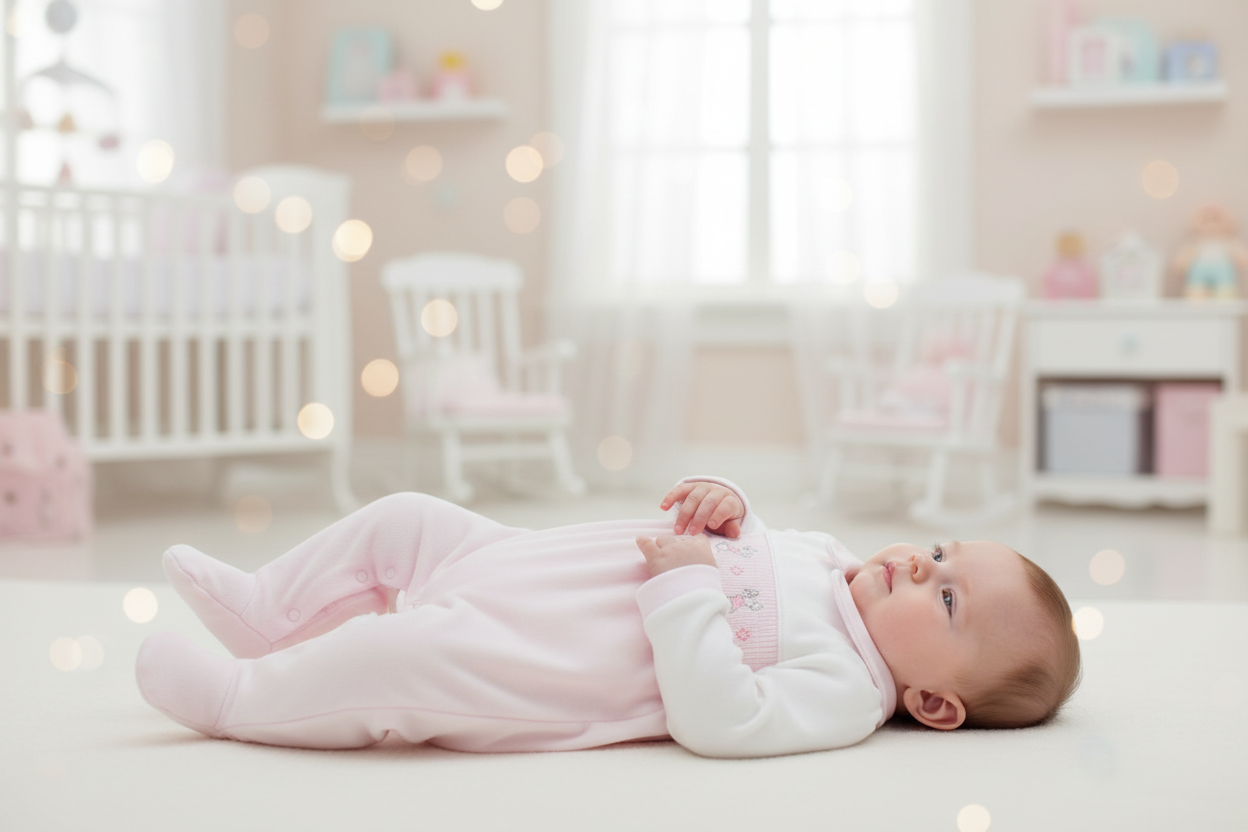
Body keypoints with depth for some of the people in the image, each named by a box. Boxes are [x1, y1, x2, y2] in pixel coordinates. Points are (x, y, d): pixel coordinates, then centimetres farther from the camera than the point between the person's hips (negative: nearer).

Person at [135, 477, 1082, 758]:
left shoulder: (842, 690, -18)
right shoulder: (820, 556, 7)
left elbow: (718, 719, -31)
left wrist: (683, 586, -29)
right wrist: (726, 509, 0)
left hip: (508, 679, -9)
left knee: (407, 659, -30)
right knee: (403, 518, 13)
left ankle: (241, 698, -7)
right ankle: (269, 612, 26)